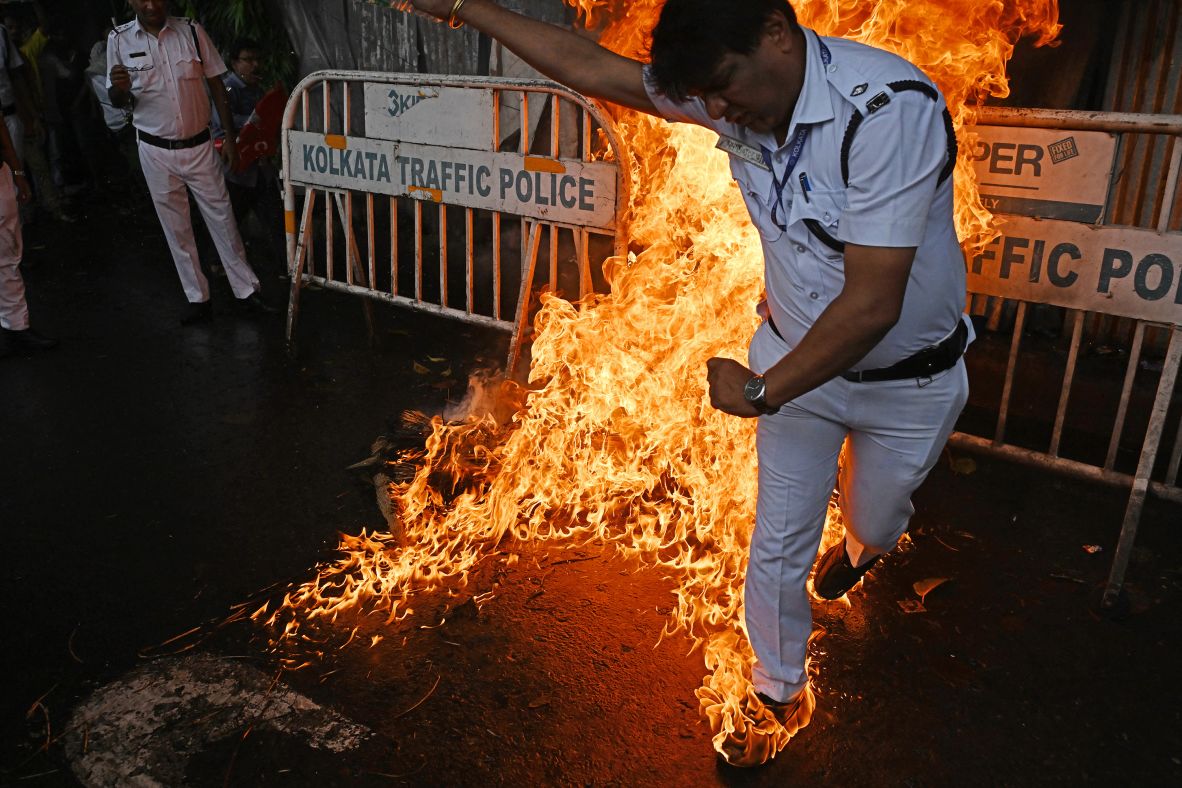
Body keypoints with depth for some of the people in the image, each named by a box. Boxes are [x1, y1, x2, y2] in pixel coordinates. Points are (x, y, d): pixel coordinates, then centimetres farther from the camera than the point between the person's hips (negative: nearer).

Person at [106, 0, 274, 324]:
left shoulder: (192, 31, -3)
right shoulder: (119, 39, -4)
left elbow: (216, 84, 3)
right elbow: (117, 101, 2)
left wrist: (229, 136, -1)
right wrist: (120, 88, -22)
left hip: (199, 145, 0)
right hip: (156, 151, 1)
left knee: (222, 219, 4)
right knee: (176, 228, 8)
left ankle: (247, 291, 14)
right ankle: (198, 299, 18)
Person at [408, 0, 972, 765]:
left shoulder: (890, 107, -34)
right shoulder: (738, 94, -15)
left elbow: (872, 305, -35)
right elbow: (589, 64, -5)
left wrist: (760, 391, -23)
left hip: (909, 381, -3)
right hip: (798, 357, 4)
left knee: (876, 521, 23)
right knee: (778, 545, 9)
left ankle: (860, 546, 63)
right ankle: (780, 689, 36)